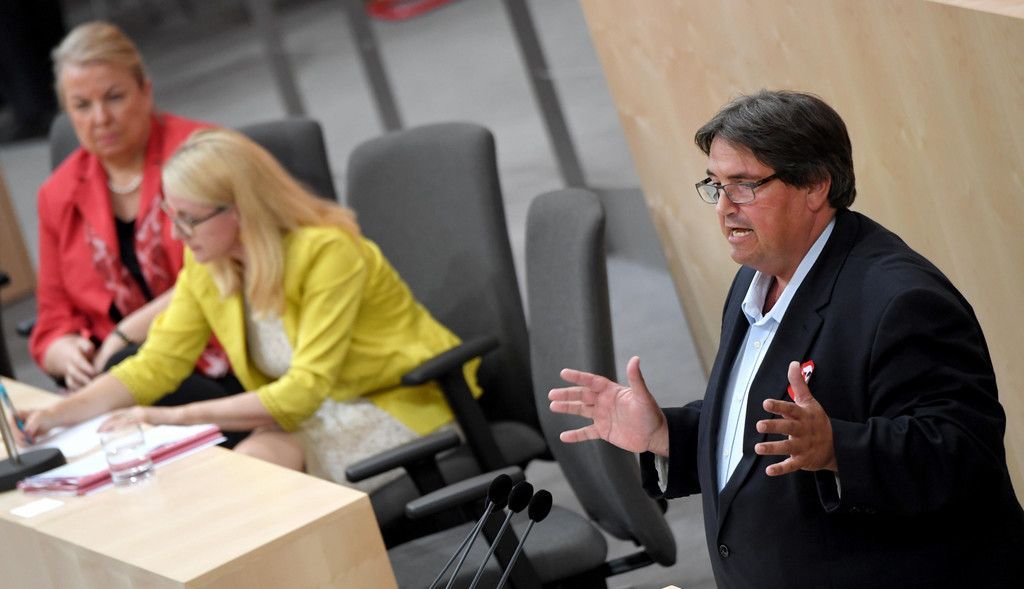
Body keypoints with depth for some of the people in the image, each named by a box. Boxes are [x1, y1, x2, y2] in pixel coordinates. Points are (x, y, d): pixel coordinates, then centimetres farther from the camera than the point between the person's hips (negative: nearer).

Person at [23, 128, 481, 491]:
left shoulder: (327, 251, -26)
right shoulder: (205, 265, -5)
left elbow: (303, 392, -28)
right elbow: (159, 362, 0)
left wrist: (174, 417, -31)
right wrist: (62, 412, -15)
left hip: (406, 400, -6)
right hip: (325, 411, 6)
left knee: (257, 460, -27)